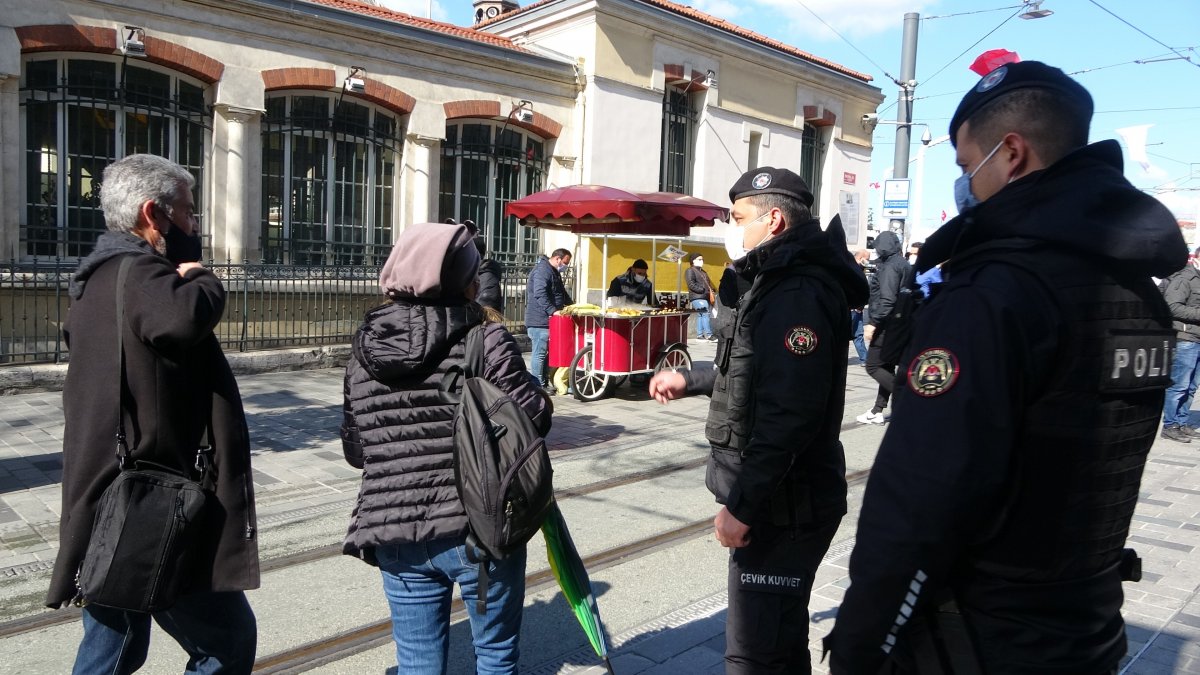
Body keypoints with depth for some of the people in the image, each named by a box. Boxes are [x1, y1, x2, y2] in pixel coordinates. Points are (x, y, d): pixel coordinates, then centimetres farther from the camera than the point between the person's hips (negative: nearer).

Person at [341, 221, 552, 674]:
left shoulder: (365, 351, 4)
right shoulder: (485, 340, -11)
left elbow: (355, 451, 9)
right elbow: (533, 419, -14)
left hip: (396, 536, 4)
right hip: (480, 531, -4)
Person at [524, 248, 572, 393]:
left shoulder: (554, 272, 20)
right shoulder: (542, 271, -14)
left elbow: (561, 293, 32)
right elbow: (540, 294, -25)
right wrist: (553, 311, -29)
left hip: (548, 320, 10)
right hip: (540, 320, -10)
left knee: (545, 352, 13)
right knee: (539, 353, -6)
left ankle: (544, 383, 18)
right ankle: (538, 386, -1)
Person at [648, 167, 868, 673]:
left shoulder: (799, 293, -20)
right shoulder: (779, 281, 16)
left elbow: (789, 414, -28)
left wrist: (741, 505, -24)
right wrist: (689, 380, 25)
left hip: (785, 506, -11)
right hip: (779, 499, 11)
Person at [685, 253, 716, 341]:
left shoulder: (702, 271, 26)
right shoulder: (690, 271, -3)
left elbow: (708, 283, 28)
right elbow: (691, 285, -15)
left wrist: (710, 291, 8)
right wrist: (703, 290, -18)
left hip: (705, 297, 9)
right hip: (697, 298, -9)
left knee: (701, 315, 7)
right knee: (706, 314, -16)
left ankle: (700, 335, 9)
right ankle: (708, 334, -17)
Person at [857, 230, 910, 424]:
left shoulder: (890, 267, -14)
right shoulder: (905, 266, 15)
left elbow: (887, 300, -23)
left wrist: (873, 323, -21)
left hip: (886, 325, -10)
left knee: (873, 366, -3)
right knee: (887, 367, 12)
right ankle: (878, 411, 18)